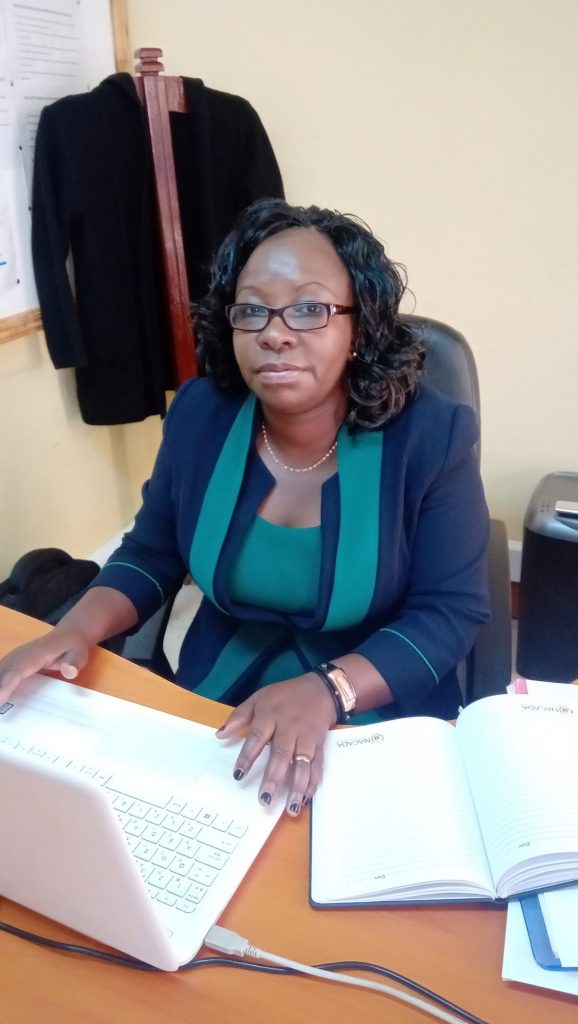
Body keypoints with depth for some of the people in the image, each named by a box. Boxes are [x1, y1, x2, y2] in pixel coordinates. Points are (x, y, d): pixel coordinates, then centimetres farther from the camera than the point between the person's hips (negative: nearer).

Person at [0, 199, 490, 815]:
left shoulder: (428, 437, -15)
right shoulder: (200, 414, -6)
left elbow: (450, 613, -14)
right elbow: (151, 556, 4)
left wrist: (326, 691, -29)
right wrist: (76, 630, -15)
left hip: (379, 727, -2)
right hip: (213, 707, 3)